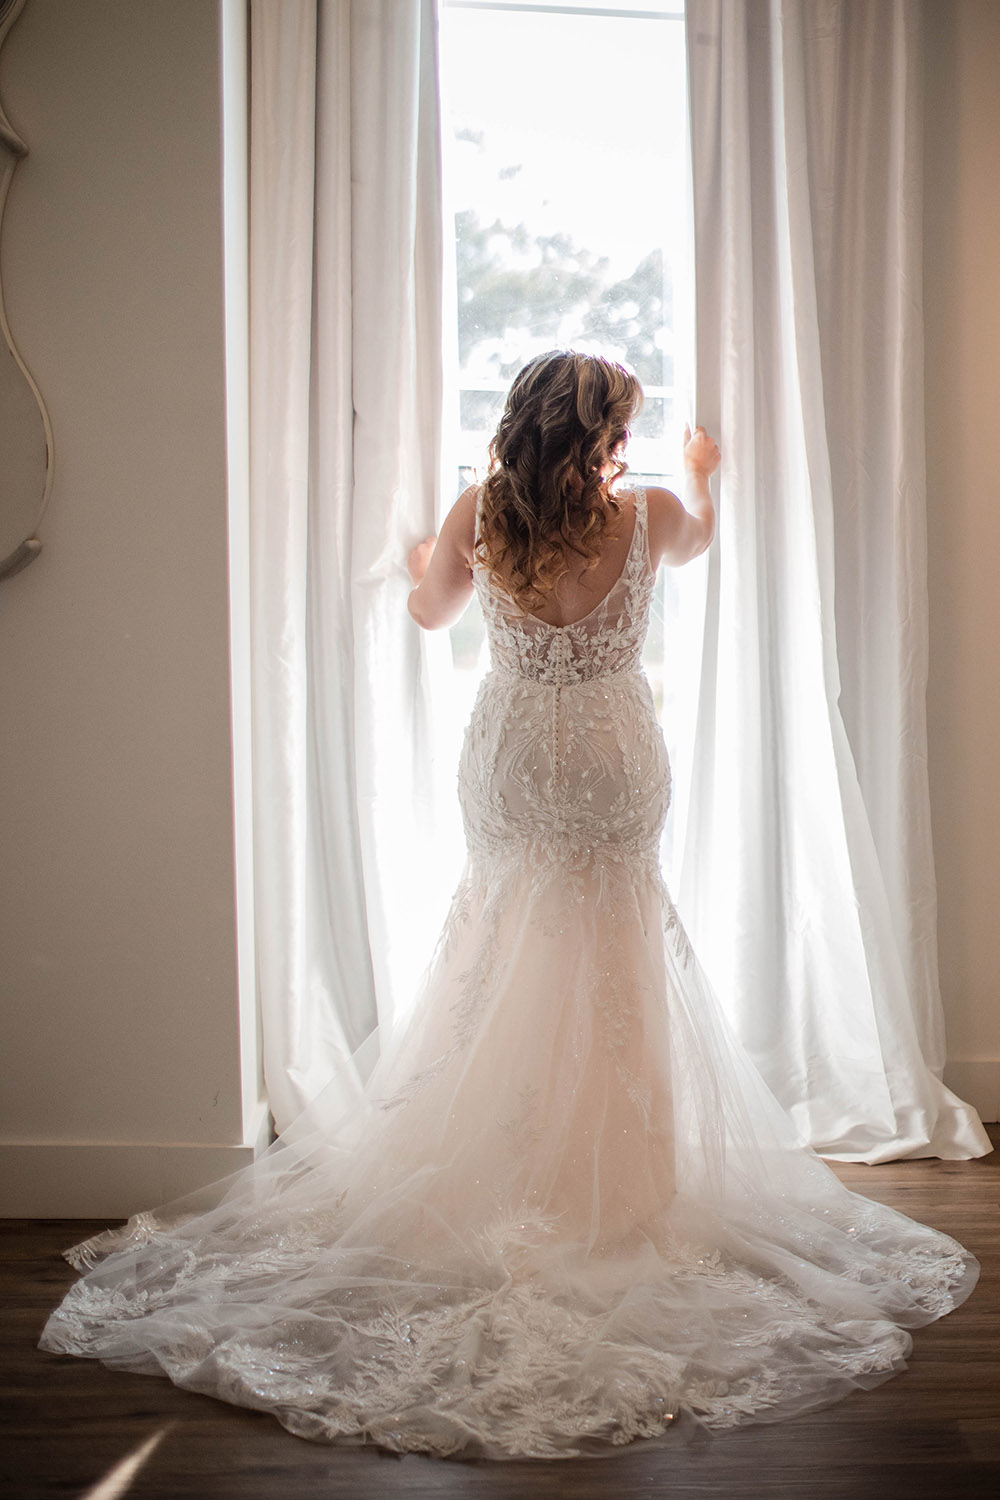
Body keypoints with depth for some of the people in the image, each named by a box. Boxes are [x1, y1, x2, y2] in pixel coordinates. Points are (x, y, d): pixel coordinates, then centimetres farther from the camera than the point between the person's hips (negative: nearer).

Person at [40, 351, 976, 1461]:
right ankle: (612, 1187, 20)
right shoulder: (648, 516, -11)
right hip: (614, 766, -1)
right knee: (614, 972, 11)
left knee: (508, 962, 15)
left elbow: (429, 612, 10)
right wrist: (701, 473, 37)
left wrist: (423, 564, 34)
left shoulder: (479, 517, -9)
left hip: (514, 763, 1)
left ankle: (508, 1174, 23)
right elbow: (701, 537, 15)